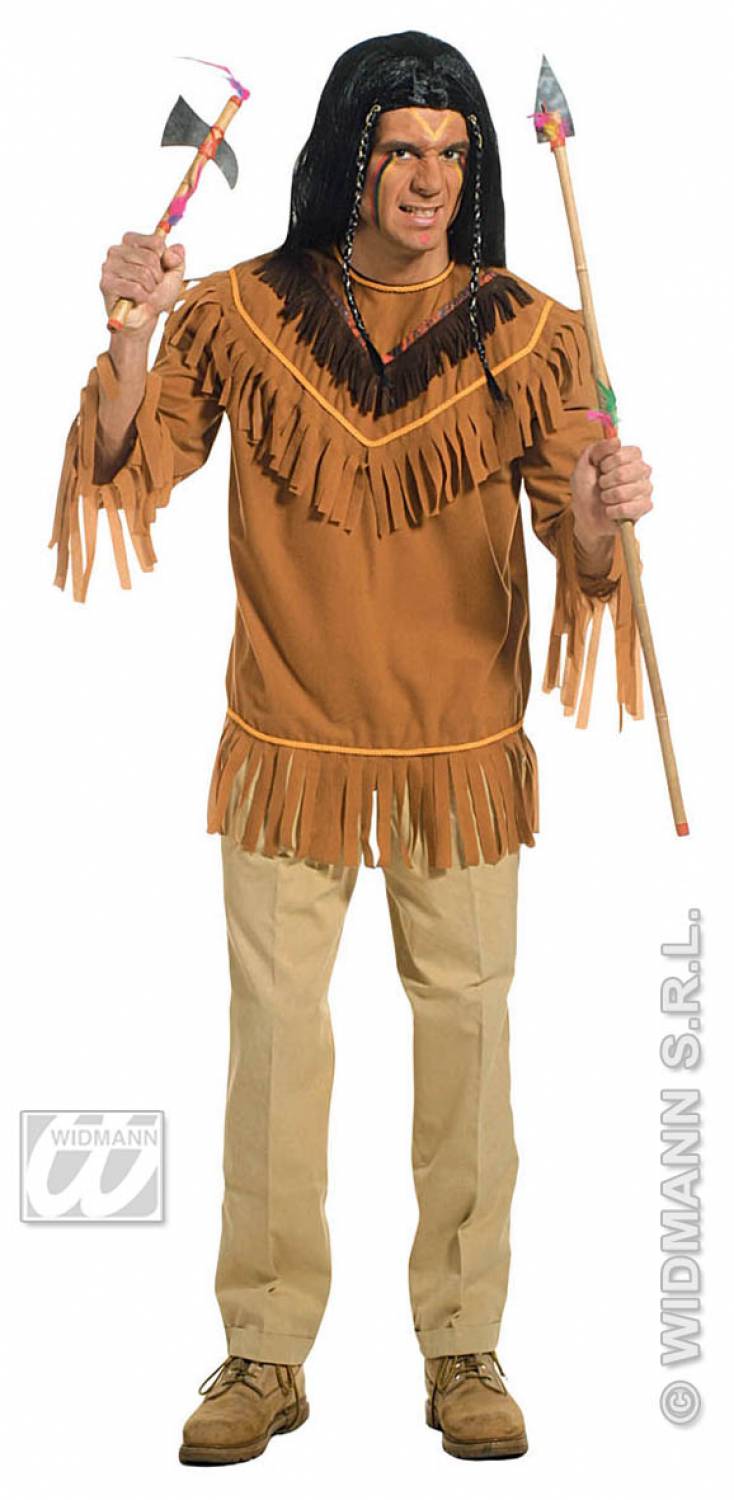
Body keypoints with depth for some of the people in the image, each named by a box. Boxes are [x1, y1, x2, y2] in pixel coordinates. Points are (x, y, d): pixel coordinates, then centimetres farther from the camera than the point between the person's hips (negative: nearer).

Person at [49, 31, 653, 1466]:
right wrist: (131, 335, -23)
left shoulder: (524, 334, -4)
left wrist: (599, 522, -31)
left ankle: (464, 1350, 24)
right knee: (276, 1040, 6)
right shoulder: (243, 314, -3)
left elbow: (581, 562, -7)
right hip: (290, 748, 0)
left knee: (466, 1039, 8)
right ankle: (266, 1355, 21)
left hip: (463, 755, 0)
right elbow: (125, 473, -7)